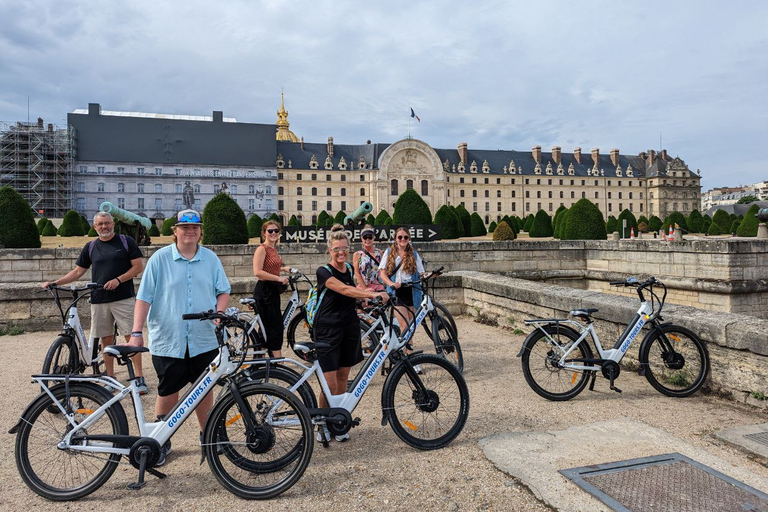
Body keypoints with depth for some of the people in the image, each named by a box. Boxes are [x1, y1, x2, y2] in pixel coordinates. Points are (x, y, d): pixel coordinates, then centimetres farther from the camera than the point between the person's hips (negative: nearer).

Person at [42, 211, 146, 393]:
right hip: (99, 301, 4)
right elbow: (78, 271, 15)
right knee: (106, 339, 9)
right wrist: (55, 282, 4)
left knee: (131, 337, -6)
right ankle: (110, 377, 19)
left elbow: (138, 267, -2)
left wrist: (118, 280, -14)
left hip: (124, 298, -4)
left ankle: (139, 377, -3)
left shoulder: (126, 241, 1)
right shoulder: (90, 247, 12)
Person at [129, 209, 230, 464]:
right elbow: (144, 297, -3)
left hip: (204, 340, 2)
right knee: (167, 392, 6)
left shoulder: (211, 258, 5)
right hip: (167, 340, -2)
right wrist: (137, 332, -10)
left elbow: (223, 291, 11)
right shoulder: (160, 259, -1)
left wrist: (219, 313, -8)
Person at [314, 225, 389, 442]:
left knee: (343, 378, 12)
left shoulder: (349, 269, 8)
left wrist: (368, 293, 7)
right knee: (329, 385, -7)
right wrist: (373, 294, -39)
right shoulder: (324, 272, -13)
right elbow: (344, 290, -29)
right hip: (328, 331, -6)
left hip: (349, 328, 6)